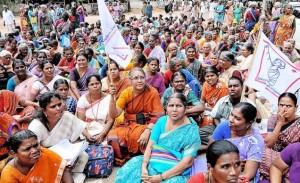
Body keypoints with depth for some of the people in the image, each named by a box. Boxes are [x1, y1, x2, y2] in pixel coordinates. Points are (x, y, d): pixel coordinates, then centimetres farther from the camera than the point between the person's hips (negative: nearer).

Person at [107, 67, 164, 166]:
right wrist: (112, 96, -24)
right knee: (112, 136, -25)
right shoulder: (126, 92, -3)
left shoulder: (152, 92, -10)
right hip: (129, 124, 2)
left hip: (147, 124, -2)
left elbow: (158, 116, -13)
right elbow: (114, 114, -10)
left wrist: (147, 131, -28)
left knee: (143, 138, -35)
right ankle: (123, 160, 1)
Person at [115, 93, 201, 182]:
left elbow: (187, 162, -16)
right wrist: (144, 167, -16)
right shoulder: (162, 121, 2)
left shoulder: (191, 130, -11)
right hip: (153, 164, 3)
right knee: (127, 172, -14)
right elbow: (150, 145, 0)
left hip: (176, 173, -3)